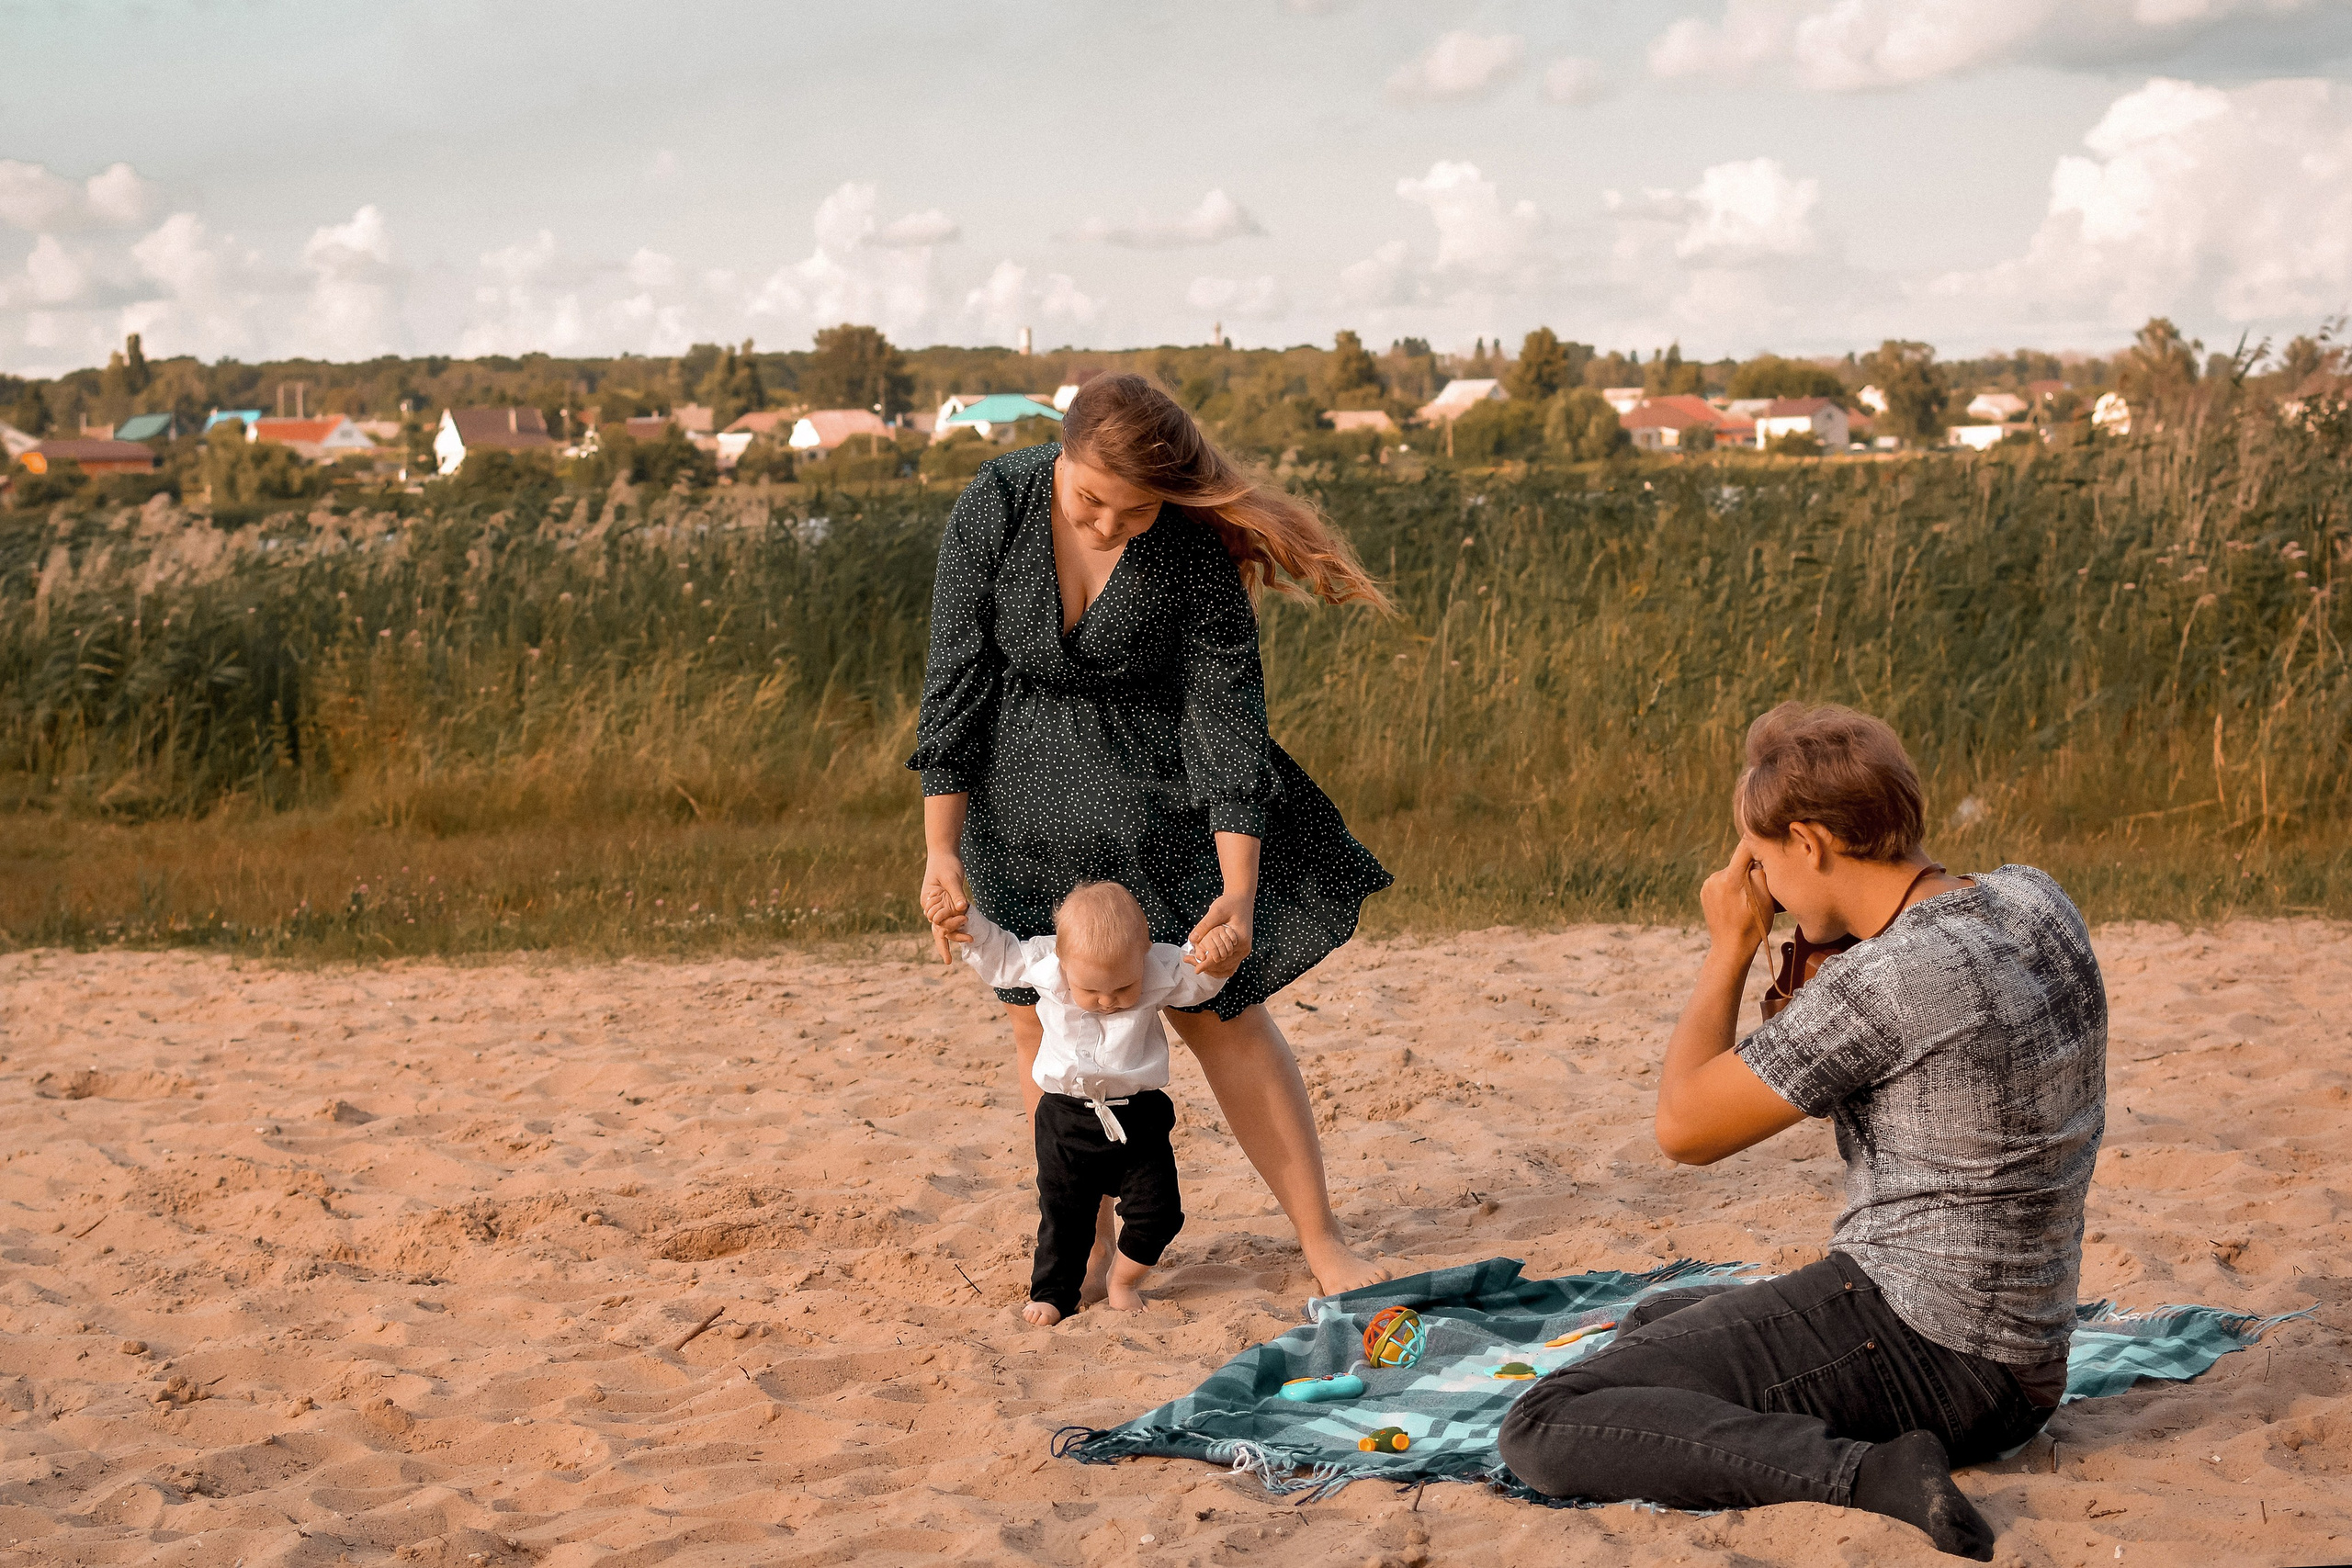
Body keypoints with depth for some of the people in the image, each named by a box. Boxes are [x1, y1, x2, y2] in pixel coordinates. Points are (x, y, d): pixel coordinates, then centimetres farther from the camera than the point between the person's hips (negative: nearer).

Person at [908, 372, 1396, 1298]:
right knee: (1039, 1017, 2)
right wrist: (941, 849, -14)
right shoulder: (995, 509, -18)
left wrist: (1239, 888, -23)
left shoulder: (1196, 548, -22)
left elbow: (1227, 713, -17)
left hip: (1154, 779, -2)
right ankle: (1089, 1245, 16)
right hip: (1019, 783, 2)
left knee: (1219, 1009, -1)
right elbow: (955, 682, -12)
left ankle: (1321, 1239, 8)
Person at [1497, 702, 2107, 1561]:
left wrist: (1729, 949, 0)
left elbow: (1684, 1129, -12)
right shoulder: (2034, 900, 4)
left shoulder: (1882, 983, -22)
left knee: (1542, 1431, -18)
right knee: (1653, 1319, 31)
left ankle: (1869, 1472, -25)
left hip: (1909, 1335, -10)